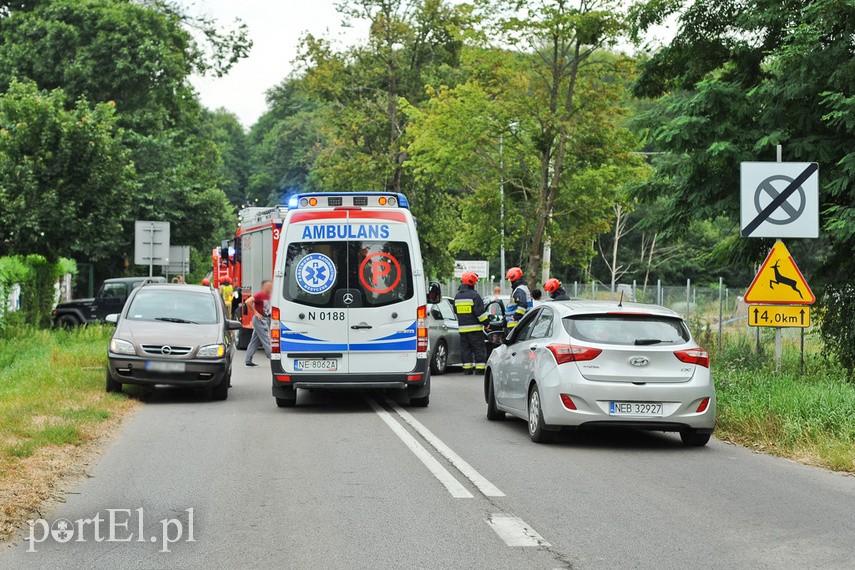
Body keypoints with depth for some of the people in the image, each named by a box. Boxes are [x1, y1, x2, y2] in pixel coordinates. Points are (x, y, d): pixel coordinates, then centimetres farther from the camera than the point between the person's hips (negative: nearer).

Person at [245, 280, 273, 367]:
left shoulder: (267, 296, 11)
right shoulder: (260, 295, -15)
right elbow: (248, 302, -25)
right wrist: (255, 312, -20)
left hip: (265, 320, 9)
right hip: (259, 320, -9)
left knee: (254, 341, 10)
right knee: (266, 340, -6)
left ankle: (248, 361, 13)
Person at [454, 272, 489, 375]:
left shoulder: (457, 296, 11)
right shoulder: (474, 295, -12)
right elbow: (480, 312, -16)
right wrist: (486, 322, -7)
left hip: (462, 327, 6)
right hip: (474, 328, -6)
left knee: (465, 348, 9)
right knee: (479, 348, -1)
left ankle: (467, 368, 7)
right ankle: (480, 368, -4)